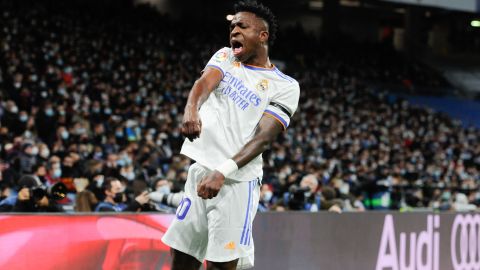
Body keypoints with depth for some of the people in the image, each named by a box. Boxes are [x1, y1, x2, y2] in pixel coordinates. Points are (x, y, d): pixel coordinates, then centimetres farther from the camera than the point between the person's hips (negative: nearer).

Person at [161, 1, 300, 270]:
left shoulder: (285, 86, -1)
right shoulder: (225, 57, 14)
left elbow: (263, 137, -12)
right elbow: (205, 82, -7)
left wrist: (224, 171, -27)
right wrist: (191, 109, -32)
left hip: (238, 181, -5)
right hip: (200, 170, 5)